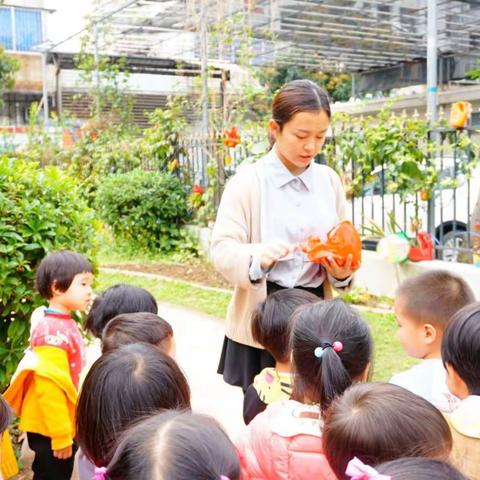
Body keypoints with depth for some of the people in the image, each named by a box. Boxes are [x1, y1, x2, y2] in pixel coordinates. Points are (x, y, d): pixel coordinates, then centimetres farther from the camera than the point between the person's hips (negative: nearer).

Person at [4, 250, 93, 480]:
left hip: (61, 426, 9)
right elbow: (49, 388, -25)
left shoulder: (63, 325, 6)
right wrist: (61, 435, -20)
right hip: (50, 429, -9)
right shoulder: (54, 330, -24)